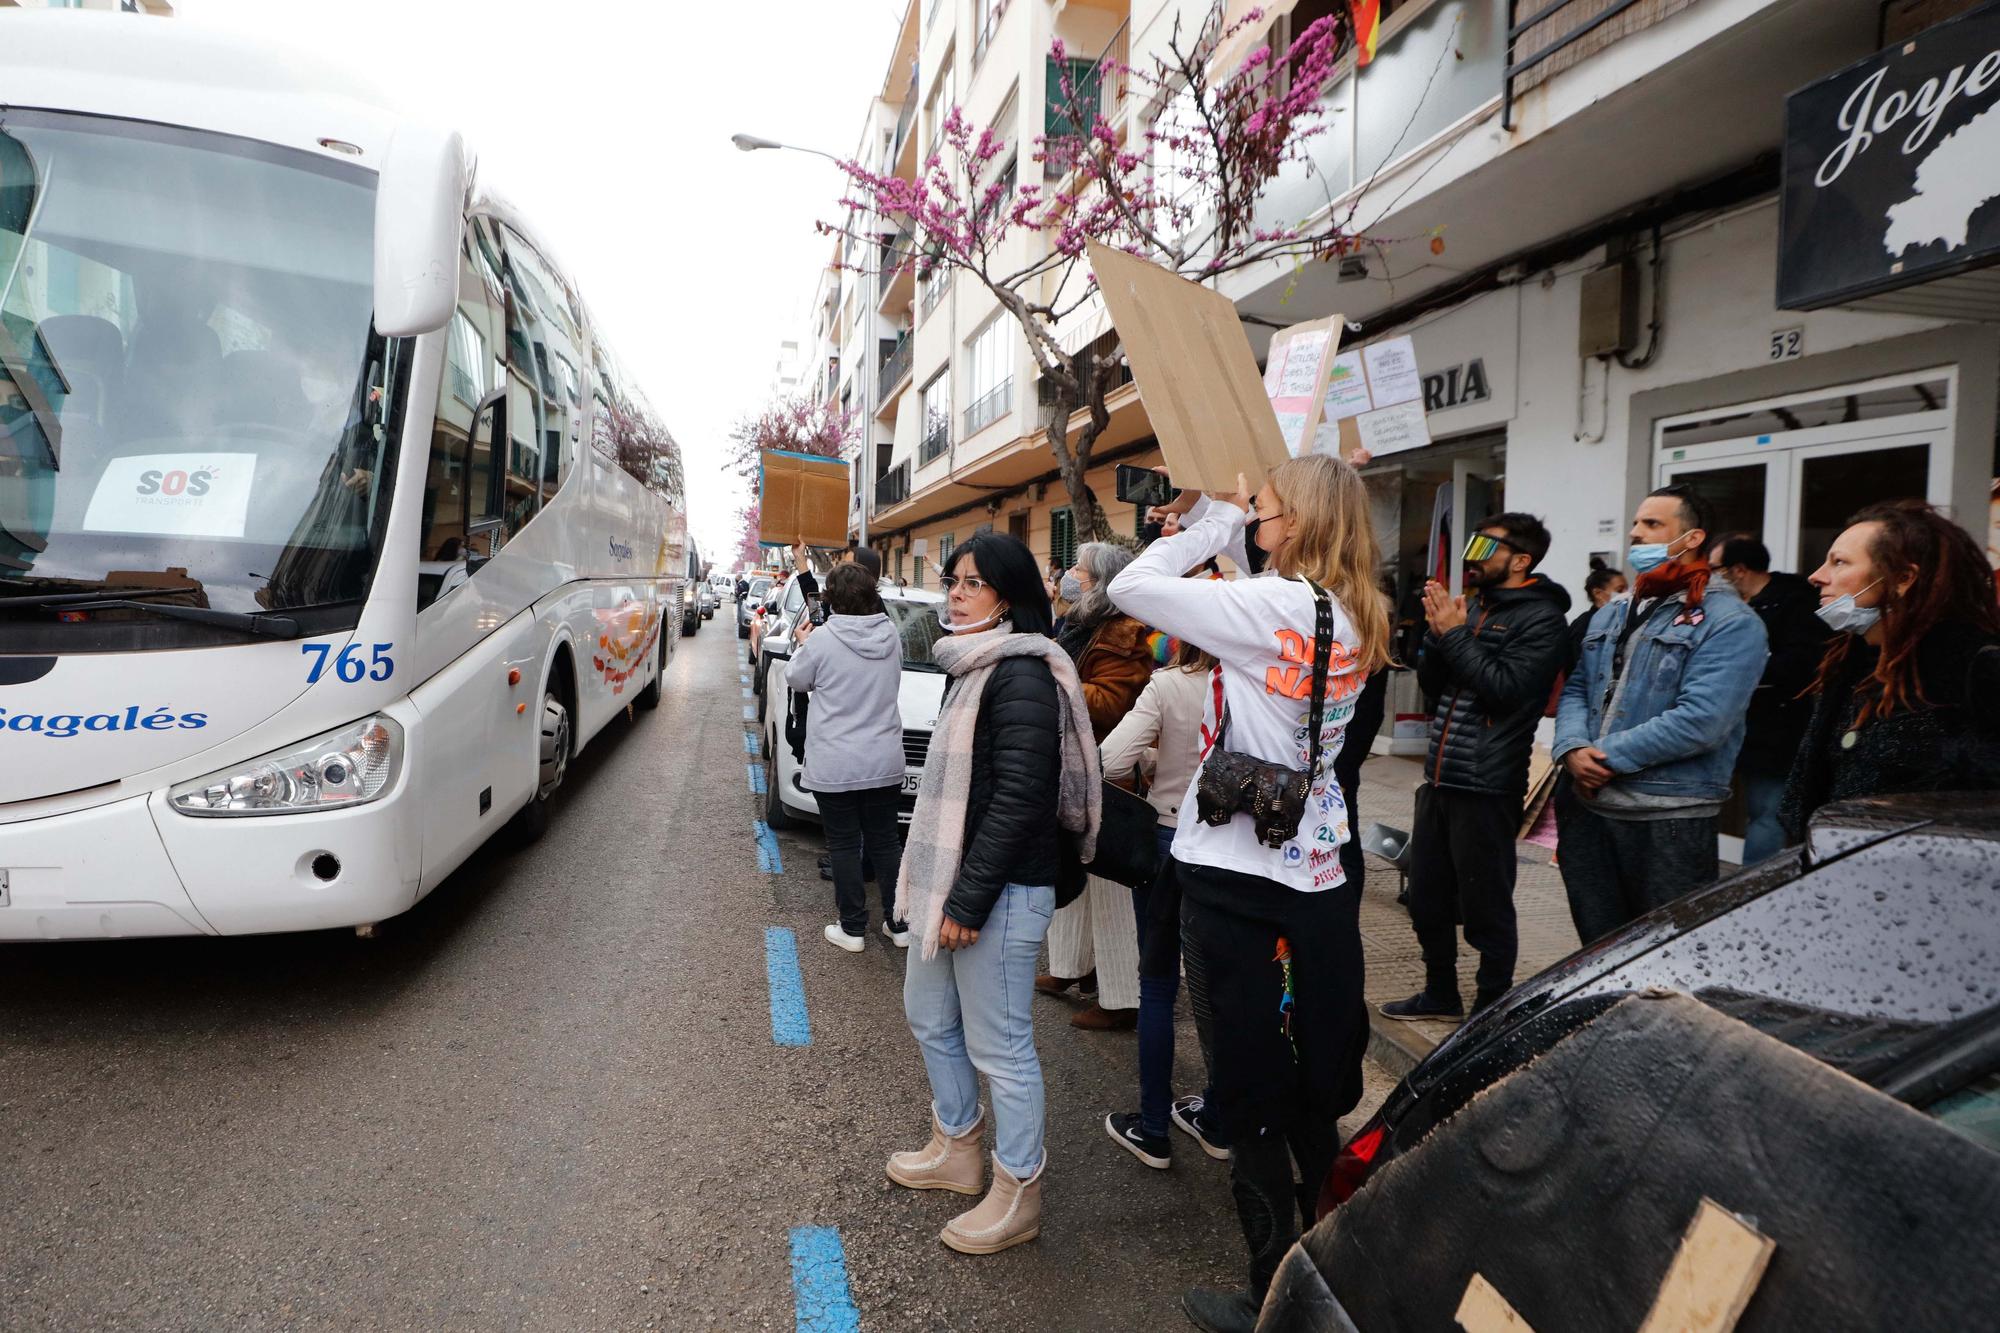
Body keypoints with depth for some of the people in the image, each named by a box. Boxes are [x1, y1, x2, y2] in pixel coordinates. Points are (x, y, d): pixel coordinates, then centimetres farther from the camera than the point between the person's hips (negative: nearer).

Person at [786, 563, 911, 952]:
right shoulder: (891, 635, -2)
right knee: (886, 840, 14)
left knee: (844, 844, 7)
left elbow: (797, 680, 1)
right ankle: (900, 924, 21)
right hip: (885, 763, 4)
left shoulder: (823, 639, -15)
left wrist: (802, 645, 20)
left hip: (835, 766, -4)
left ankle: (853, 928, 15)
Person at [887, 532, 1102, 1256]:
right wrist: (935, 886, 18)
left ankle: (1018, 1195, 21)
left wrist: (968, 900, -21)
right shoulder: (971, 667, 12)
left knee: (998, 1044, 2)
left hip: (998, 892, -10)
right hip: (947, 876, 10)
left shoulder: (1022, 677, -18)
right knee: (930, 1016, 22)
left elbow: (1017, 799, -23)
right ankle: (956, 1149, 42)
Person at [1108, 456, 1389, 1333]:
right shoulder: (1351, 618, 7)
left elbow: (1131, 588, -15)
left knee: (1253, 1090, 5)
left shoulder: (1278, 606, -18)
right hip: (1318, 874, 8)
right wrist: (1218, 522, 8)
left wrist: (1217, 517, -5)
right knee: (1320, 1082, 19)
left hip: (1234, 875, -8)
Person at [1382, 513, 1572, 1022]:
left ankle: (1493, 1006, 23)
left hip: (1486, 787, -7)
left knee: (1485, 907, 5)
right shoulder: (1471, 604, 13)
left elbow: (1507, 689, -20)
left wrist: (1455, 634, -15)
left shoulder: (1541, 618, -8)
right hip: (1439, 777, 8)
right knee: (1427, 898, 17)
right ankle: (1441, 993, 35)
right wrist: (1437, 633, -5)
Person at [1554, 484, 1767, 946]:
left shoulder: (1730, 623, -8)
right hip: (1586, 808, 6)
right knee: (1596, 946, 17)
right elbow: (1576, 688, 10)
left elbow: (1701, 720, -20)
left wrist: (1609, 757, -17)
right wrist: (1573, 749, -10)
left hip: (1669, 819, -6)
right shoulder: (1612, 614, 16)